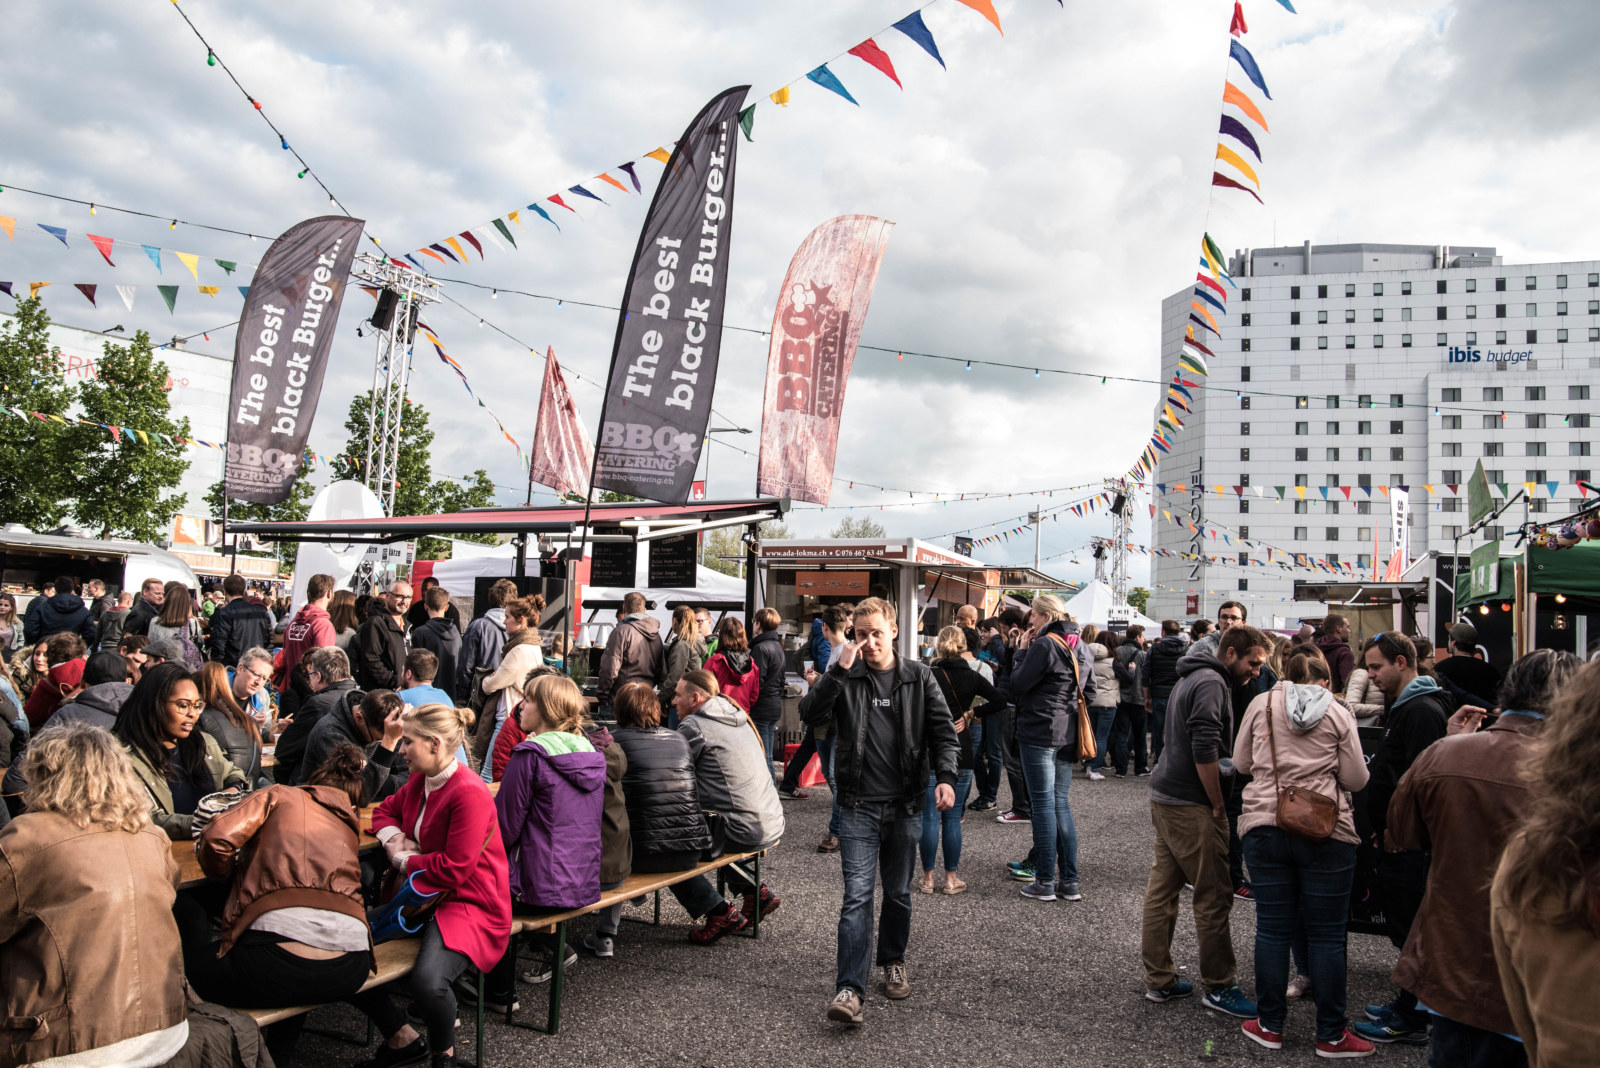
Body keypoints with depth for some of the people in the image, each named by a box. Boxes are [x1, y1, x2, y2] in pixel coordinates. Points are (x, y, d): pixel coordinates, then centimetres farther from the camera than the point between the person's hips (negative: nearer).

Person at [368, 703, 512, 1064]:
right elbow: (384, 811, 24)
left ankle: (443, 1052, 1)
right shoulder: (419, 782, 6)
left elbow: (454, 868, -23)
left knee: (427, 980, -33)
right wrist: (395, 838, 1)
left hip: (469, 905, -9)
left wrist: (403, 860, -7)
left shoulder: (470, 793, -22)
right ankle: (400, 1036, 12)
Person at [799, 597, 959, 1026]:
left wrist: (946, 776, -12)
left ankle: (893, 961, 37)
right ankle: (849, 988, -8)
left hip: (904, 805, 2)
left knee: (898, 893, 15)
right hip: (859, 805, -2)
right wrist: (839, 670, -21)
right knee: (857, 894, -8)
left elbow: (943, 730, 3)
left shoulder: (918, 677, 3)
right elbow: (810, 714, -13)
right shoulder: (846, 678, 0)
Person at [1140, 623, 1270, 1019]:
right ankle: (1219, 987, 10)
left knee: (1162, 889, 12)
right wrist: (1218, 806, -13)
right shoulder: (1211, 684, -14)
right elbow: (1205, 752, -22)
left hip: (1165, 797, 10)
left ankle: (1159, 979, 20)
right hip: (1191, 807, -10)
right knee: (1214, 897, 0)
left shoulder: (1193, 678, 18)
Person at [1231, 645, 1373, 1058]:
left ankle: (1270, 1025, 18)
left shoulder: (1260, 704, 4)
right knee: (1326, 934, 7)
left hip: (1265, 826, 1)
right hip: (1326, 832, -1)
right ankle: (1331, 1035, 15)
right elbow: (1356, 779, 0)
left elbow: (1241, 763, 10)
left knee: (1272, 928, 8)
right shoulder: (1338, 714, 0)